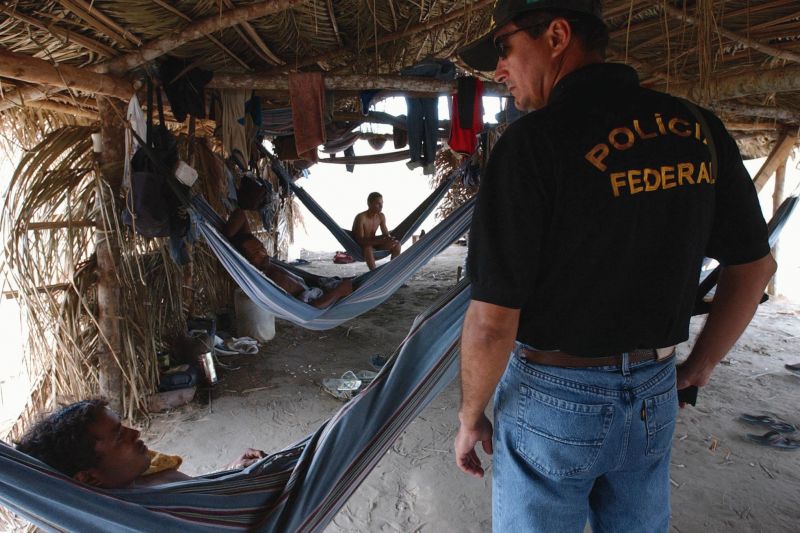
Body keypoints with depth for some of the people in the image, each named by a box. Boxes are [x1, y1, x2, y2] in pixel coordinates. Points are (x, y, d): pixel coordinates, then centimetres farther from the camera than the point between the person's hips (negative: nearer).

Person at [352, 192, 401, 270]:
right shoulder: (361, 217, -26)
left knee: (396, 244, -7)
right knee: (368, 249, -40)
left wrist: (390, 238, -24)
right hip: (358, 247, -7)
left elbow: (386, 234, 3)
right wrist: (381, 241, -39)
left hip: (373, 243, 7)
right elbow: (360, 240, -31)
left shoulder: (381, 216, -5)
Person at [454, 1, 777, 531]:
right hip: (653, 399, 6)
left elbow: (492, 323, -22)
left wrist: (470, 417, -5)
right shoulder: (698, 129, -1)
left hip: (551, 397, -5)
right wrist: (698, 367, 17)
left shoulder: (532, 142, -21)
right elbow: (756, 265, 8)